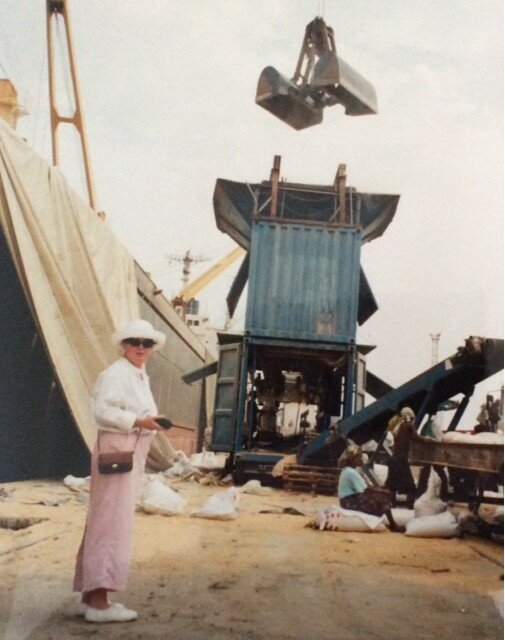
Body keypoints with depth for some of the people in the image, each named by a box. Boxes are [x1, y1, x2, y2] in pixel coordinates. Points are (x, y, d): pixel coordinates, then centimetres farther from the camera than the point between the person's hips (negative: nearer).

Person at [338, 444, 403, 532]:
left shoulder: (347, 470, 13)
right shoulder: (351, 472, -20)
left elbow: (363, 487, 13)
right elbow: (365, 489, -20)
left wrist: (380, 489, 2)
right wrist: (382, 491, -7)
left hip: (350, 500, 10)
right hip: (351, 502, -10)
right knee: (383, 497, -12)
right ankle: (393, 525, -4)